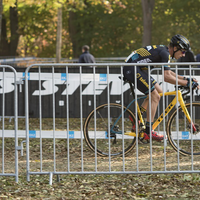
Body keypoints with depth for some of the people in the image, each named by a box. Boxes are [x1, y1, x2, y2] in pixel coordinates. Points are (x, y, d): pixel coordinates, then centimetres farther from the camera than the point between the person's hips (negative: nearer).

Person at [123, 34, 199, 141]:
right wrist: (187, 83, -20)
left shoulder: (164, 51, 14)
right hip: (131, 69, -10)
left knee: (158, 91, 14)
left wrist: (186, 79, 13)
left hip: (137, 69, 10)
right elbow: (167, 77, -24)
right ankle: (148, 132, -8)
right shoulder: (164, 53, -16)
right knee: (155, 96, -10)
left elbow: (169, 72, 23)